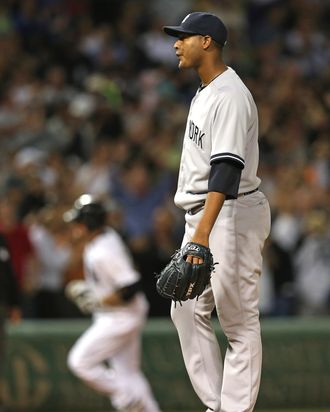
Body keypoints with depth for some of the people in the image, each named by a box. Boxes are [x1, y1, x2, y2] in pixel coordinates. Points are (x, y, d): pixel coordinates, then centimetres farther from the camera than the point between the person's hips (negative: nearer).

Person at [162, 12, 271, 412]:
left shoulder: (230, 95, -17)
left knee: (238, 319, -6)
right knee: (187, 310, 9)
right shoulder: (204, 93, 16)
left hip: (233, 214, -11)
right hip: (201, 216, 11)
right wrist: (198, 228, 20)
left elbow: (228, 168, -27)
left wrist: (204, 230, -36)